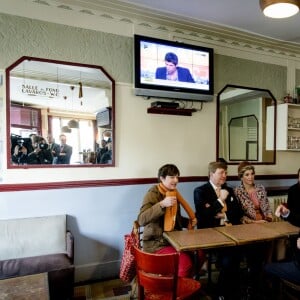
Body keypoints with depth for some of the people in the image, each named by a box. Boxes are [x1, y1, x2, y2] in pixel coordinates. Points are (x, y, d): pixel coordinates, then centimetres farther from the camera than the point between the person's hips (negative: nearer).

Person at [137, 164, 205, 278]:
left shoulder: (174, 193, 8)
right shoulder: (152, 194, -15)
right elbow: (141, 220, -29)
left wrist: (189, 221, 3)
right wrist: (162, 204, -37)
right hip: (156, 243, -7)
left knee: (199, 254, -7)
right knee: (185, 262, -24)